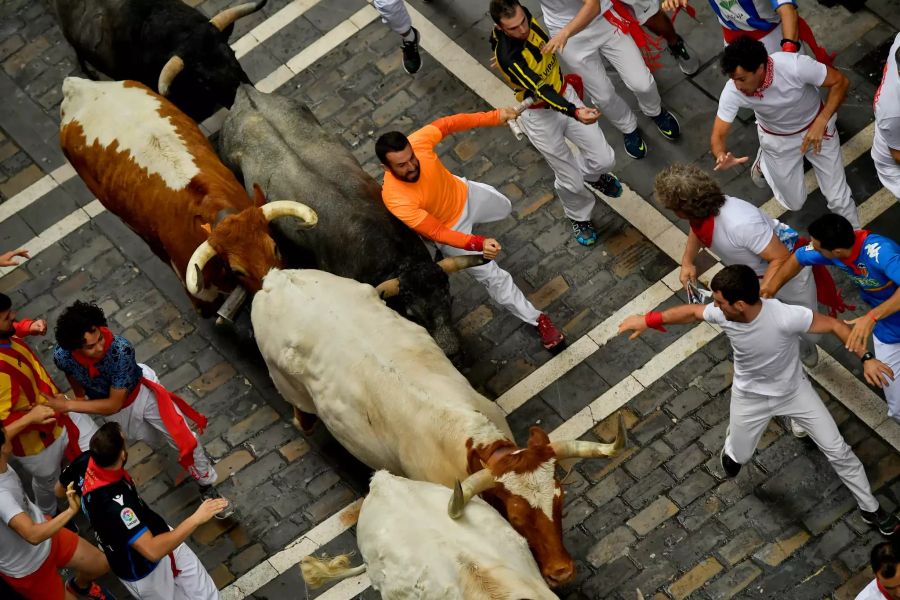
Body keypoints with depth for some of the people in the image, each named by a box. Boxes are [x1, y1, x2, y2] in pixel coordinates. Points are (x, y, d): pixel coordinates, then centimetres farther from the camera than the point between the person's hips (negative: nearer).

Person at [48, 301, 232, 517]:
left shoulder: (121, 350, -42)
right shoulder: (62, 355, -32)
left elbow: (114, 403, -32)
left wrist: (69, 405, -33)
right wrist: (79, 397, 13)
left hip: (142, 392, -2)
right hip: (116, 411, 2)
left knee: (186, 440, 2)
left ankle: (206, 485, 28)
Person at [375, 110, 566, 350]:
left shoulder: (417, 141, -32)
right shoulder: (396, 199, -42)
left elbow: (447, 124, -12)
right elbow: (436, 232, -35)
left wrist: (494, 117, -15)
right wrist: (479, 244, -46)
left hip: (465, 194, 5)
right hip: (450, 229, -5)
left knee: (504, 208, 32)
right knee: (492, 276, 4)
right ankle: (537, 319, 25)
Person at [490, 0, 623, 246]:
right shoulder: (507, 57, -35)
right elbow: (541, 90, -41)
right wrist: (575, 113, -54)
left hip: (564, 94, 6)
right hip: (539, 116, -6)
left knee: (604, 159, 4)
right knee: (571, 181, 3)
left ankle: (591, 175, 42)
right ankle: (579, 218, 37)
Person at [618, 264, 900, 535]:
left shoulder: (785, 317, -41)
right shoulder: (722, 315, -29)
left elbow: (834, 325, -31)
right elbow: (692, 312, -7)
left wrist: (866, 359, -41)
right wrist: (649, 320, -4)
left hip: (794, 390, -2)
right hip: (750, 396, 2)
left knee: (837, 450, 4)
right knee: (738, 457, 21)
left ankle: (869, 508, 26)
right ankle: (732, 449, 61)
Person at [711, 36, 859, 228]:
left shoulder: (795, 66, -40)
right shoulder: (732, 92, -33)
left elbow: (840, 82, -25)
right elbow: (718, 136, -24)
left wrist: (820, 122, -33)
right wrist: (722, 156, -47)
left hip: (816, 128, -1)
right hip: (778, 140, 1)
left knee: (838, 198, 3)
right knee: (794, 203, 13)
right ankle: (764, 160, 40)